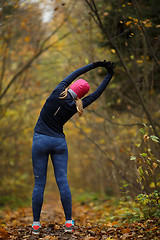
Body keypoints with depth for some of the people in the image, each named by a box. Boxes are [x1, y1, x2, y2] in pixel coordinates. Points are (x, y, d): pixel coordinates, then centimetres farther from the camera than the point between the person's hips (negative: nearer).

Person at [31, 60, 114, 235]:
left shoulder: (58, 93, -8)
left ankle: (36, 224, 4)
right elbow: (97, 94, 8)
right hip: (59, 142, 1)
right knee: (62, 181, 3)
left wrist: (94, 65, 15)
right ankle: (69, 222, 2)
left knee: (39, 183, 1)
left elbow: (73, 75, 7)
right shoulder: (75, 106, -2)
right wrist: (109, 75, 14)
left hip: (40, 140, -1)